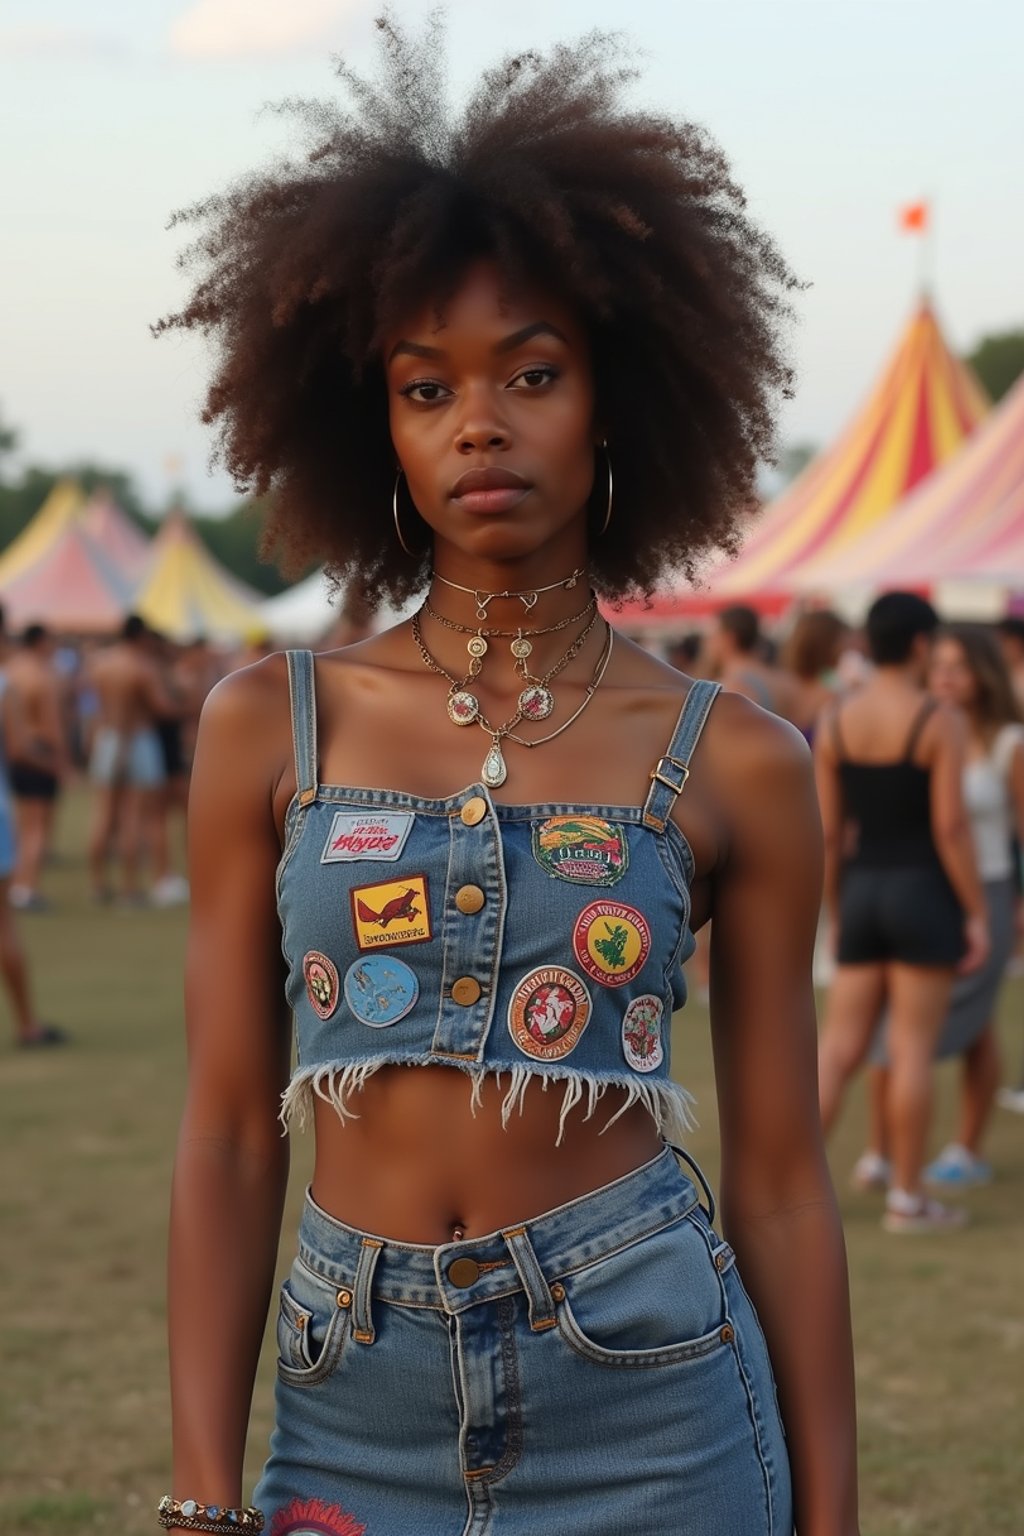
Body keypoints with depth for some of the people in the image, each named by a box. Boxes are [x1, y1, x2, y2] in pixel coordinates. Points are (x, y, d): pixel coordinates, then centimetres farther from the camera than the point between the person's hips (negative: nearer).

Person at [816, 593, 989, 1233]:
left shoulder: (835, 722, 5)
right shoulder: (939, 721, -9)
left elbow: (829, 831, 7)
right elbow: (950, 825, -14)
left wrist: (837, 915, 16)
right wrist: (976, 914, -8)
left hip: (862, 892, 5)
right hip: (924, 892, -5)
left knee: (839, 1048, 8)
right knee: (914, 1048, 0)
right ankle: (907, 1197, 5)